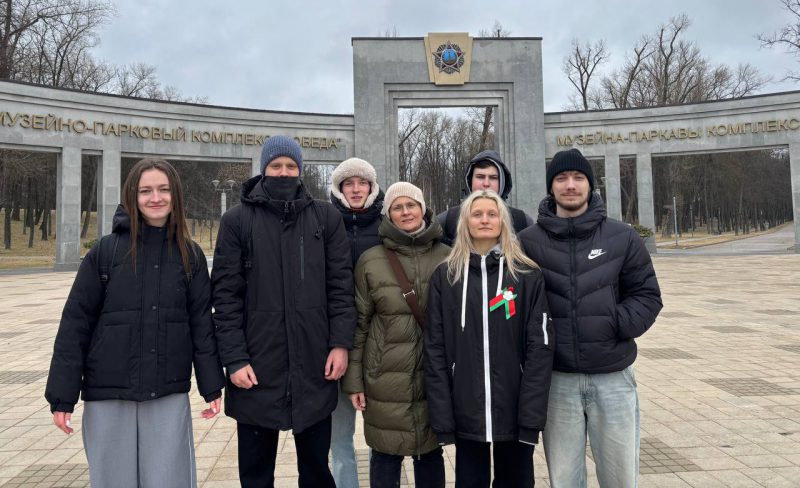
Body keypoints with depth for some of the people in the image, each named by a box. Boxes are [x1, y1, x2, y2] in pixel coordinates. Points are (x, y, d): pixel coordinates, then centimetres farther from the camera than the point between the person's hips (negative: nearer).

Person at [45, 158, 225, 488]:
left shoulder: (190, 255, 2)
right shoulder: (105, 251, -2)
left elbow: (202, 322, 3)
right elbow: (75, 324, -2)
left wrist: (212, 386, 1)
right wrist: (62, 395, -4)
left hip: (169, 396, 1)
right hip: (108, 395, 0)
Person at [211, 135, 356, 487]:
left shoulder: (327, 217, 5)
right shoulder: (236, 221, 1)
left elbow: (341, 285, 3)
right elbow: (226, 295, -3)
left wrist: (341, 343, -6)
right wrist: (234, 358, -9)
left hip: (314, 368, 1)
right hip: (256, 370, -1)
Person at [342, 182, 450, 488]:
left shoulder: (446, 257, 1)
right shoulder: (370, 261, -2)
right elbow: (359, 323, -1)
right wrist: (354, 380, -3)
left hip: (434, 377, 2)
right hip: (385, 379, -1)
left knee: (430, 453, 16)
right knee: (385, 455, 9)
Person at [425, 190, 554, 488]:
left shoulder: (528, 276, -2)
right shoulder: (445, 277, 1)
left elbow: (540, 347, -6)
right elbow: (435, 350, -2)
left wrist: (532, 415, -11)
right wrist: (442, 417, -7)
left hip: (515, 412, 0)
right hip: (466, 413, 1)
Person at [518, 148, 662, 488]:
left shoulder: (622, 237, 2)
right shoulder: (529, 241, -1)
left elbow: (647, 295, 4)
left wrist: (616, 325, -11)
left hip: (613, 378, 1)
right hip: (557, 380, 0)